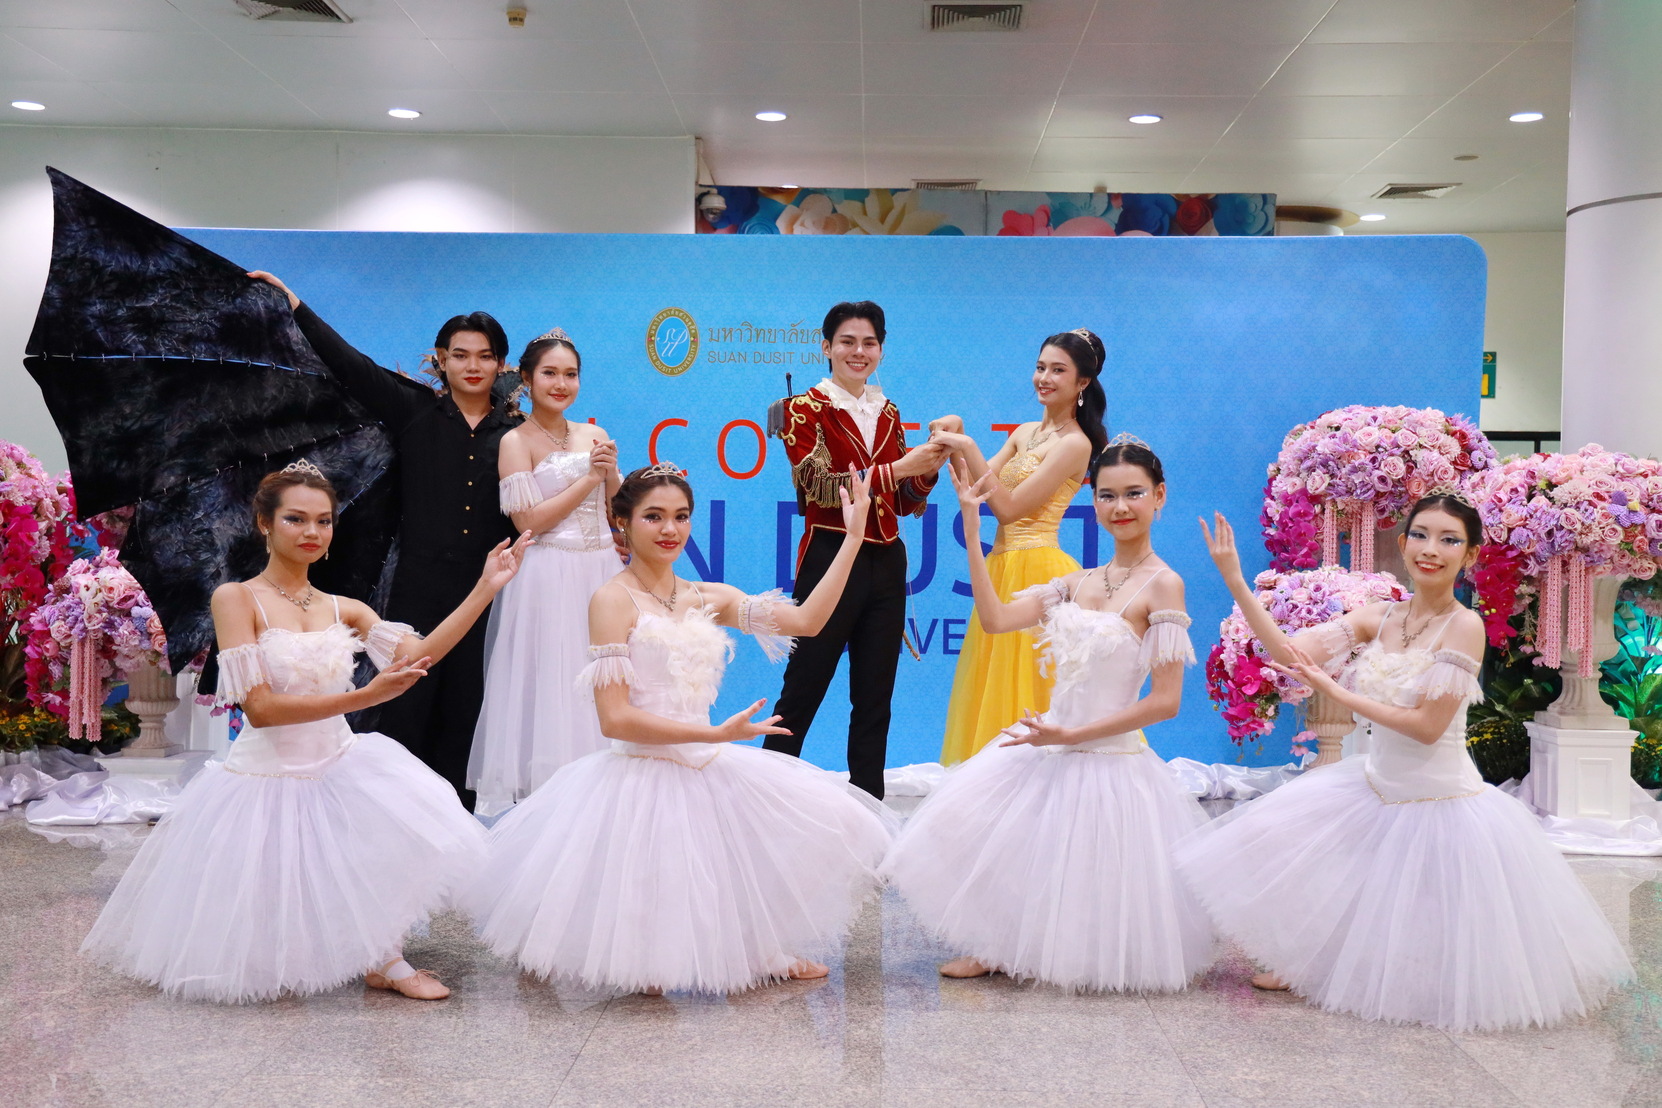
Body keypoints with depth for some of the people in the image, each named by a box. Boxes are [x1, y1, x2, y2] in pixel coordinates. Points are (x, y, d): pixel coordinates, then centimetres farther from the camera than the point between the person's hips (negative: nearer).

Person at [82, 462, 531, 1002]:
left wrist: (485, 588, -13)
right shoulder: (237, 598, -10)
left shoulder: (344, 609, 6)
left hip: (340, 770, 4)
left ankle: (383, 959, 1)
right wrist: (366, 695, -28)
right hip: (268, 780, -4)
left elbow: (419, 654, -7)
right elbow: (259, 708, -19)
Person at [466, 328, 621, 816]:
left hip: (600, 572, 5)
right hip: (548, 576, -5)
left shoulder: (595, 437, 12)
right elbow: (529, 521, -12)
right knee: (550, 681, -3)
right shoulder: (516, 442, -3)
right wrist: (589, 477, -11)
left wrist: (611, 472, -5)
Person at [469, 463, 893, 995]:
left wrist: (853, 537, -2)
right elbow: (615, 718, -16)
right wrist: (717, 734, -20)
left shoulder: (708, 598, 8)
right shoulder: (613, 600, -9)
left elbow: (806, 620, 0)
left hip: (711, 772, 6)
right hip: (642, 777, -6)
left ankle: (764, 949, 23)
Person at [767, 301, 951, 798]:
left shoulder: (888, 413, 13)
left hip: (886, 565, 5)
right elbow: (823, 487, -17)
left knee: (875, 699, 9)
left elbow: (906, 504, 14)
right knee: (802, 694, 0)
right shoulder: (805, 410, -2)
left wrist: (928, 467, -6)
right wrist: (899, 467, -22)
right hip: (831, 559, -5)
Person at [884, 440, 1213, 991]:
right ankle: (998, 950, 32)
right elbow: (995, 618, -2)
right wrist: (971, 524, -3)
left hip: (1109, 762, -7)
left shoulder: (1162, 585, -15)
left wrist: (1072, 736, -18)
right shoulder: (1079, 582, 5)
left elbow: (1165, 701, -17)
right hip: (1049, 748, 7)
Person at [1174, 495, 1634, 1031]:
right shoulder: (1379, 618, -1)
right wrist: (1234, 581, -13)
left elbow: (1426, 726, -22)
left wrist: (1335, 690, -19)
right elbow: (1288, 653, -8)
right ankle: (1306, 964, 26)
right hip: (1377, 791, 6)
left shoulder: (1463, 626, -18)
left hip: (1441, 801, -6)